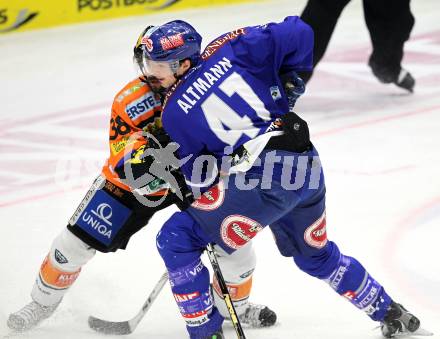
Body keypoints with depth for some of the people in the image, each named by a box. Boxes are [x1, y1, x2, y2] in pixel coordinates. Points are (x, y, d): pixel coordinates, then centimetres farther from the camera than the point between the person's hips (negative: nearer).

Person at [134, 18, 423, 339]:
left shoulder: (174, 114, -2)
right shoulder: (230, 48, 4)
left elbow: (197, 176, 5)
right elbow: (298, 34, -3)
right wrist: (289, 78, 13)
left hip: (263, 182, -7)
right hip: (307, 167, 7)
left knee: (176, 239, 4)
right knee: (316, 255, 33)